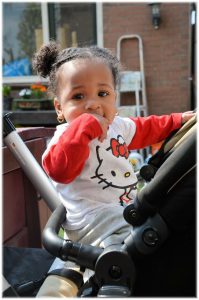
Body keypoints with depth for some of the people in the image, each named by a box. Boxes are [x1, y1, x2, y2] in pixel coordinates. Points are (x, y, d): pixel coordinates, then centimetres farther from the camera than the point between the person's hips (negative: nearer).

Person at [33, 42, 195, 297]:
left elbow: (145, 129, 26)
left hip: (129, 206, 9)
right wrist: (84, 128, -40)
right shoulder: (68, 136, -17)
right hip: (93, 218, -9)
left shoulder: (119, 125, 6)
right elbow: (58, 170, -37)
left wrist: (179, 120, 25)